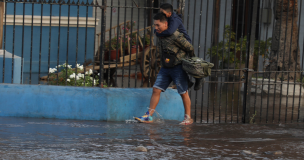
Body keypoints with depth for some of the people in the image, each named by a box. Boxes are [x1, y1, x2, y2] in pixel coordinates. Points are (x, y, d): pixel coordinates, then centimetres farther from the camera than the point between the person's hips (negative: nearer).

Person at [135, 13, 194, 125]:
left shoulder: (175, 36, -21)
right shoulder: (160, 35, 3)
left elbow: (190, 48, -11)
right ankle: (148, 116, 0)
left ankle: (188, 118, 12)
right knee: (156, 89, 0)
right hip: (166, 67, 7)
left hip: (178, 67, -7)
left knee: (184, 93, 1)